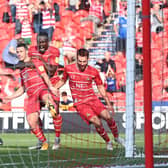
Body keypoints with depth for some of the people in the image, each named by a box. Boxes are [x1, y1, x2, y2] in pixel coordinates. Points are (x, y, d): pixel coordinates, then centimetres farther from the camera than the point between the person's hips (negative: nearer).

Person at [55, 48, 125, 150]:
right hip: (79, 103, -1)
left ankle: (117, 137, 9)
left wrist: (108, 103, 8)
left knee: (107, 116, -17)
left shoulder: (94, 72, -3)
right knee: (96, 122, -20)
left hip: (92, 99, 2)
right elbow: (63, 81, 15)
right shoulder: (69, 69, -4)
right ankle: (108, 142, 2)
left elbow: (100, 87, 8)